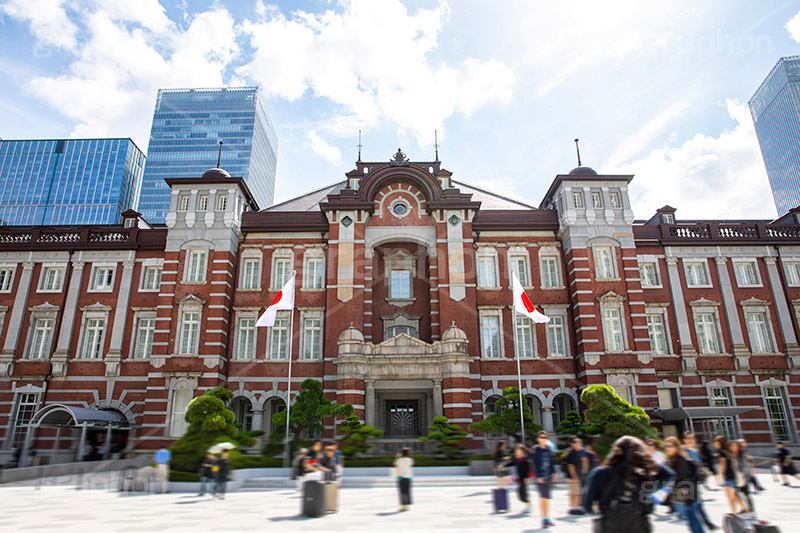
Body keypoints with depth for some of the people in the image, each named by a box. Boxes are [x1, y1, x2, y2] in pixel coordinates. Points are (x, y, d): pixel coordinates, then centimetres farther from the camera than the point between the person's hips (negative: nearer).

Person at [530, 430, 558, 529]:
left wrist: (554, 473, 8)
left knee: (546, 497, 11)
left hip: (548, 476, 5)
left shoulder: (549, 449, 12)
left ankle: (547, 519, 20)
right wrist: (537, 476, -14)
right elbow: (534, 464, -8)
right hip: (540, 477, -5)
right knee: (543, 497, -8)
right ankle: (544, 519, -2)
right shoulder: (535, 450, -5)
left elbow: (551, 462, 17)